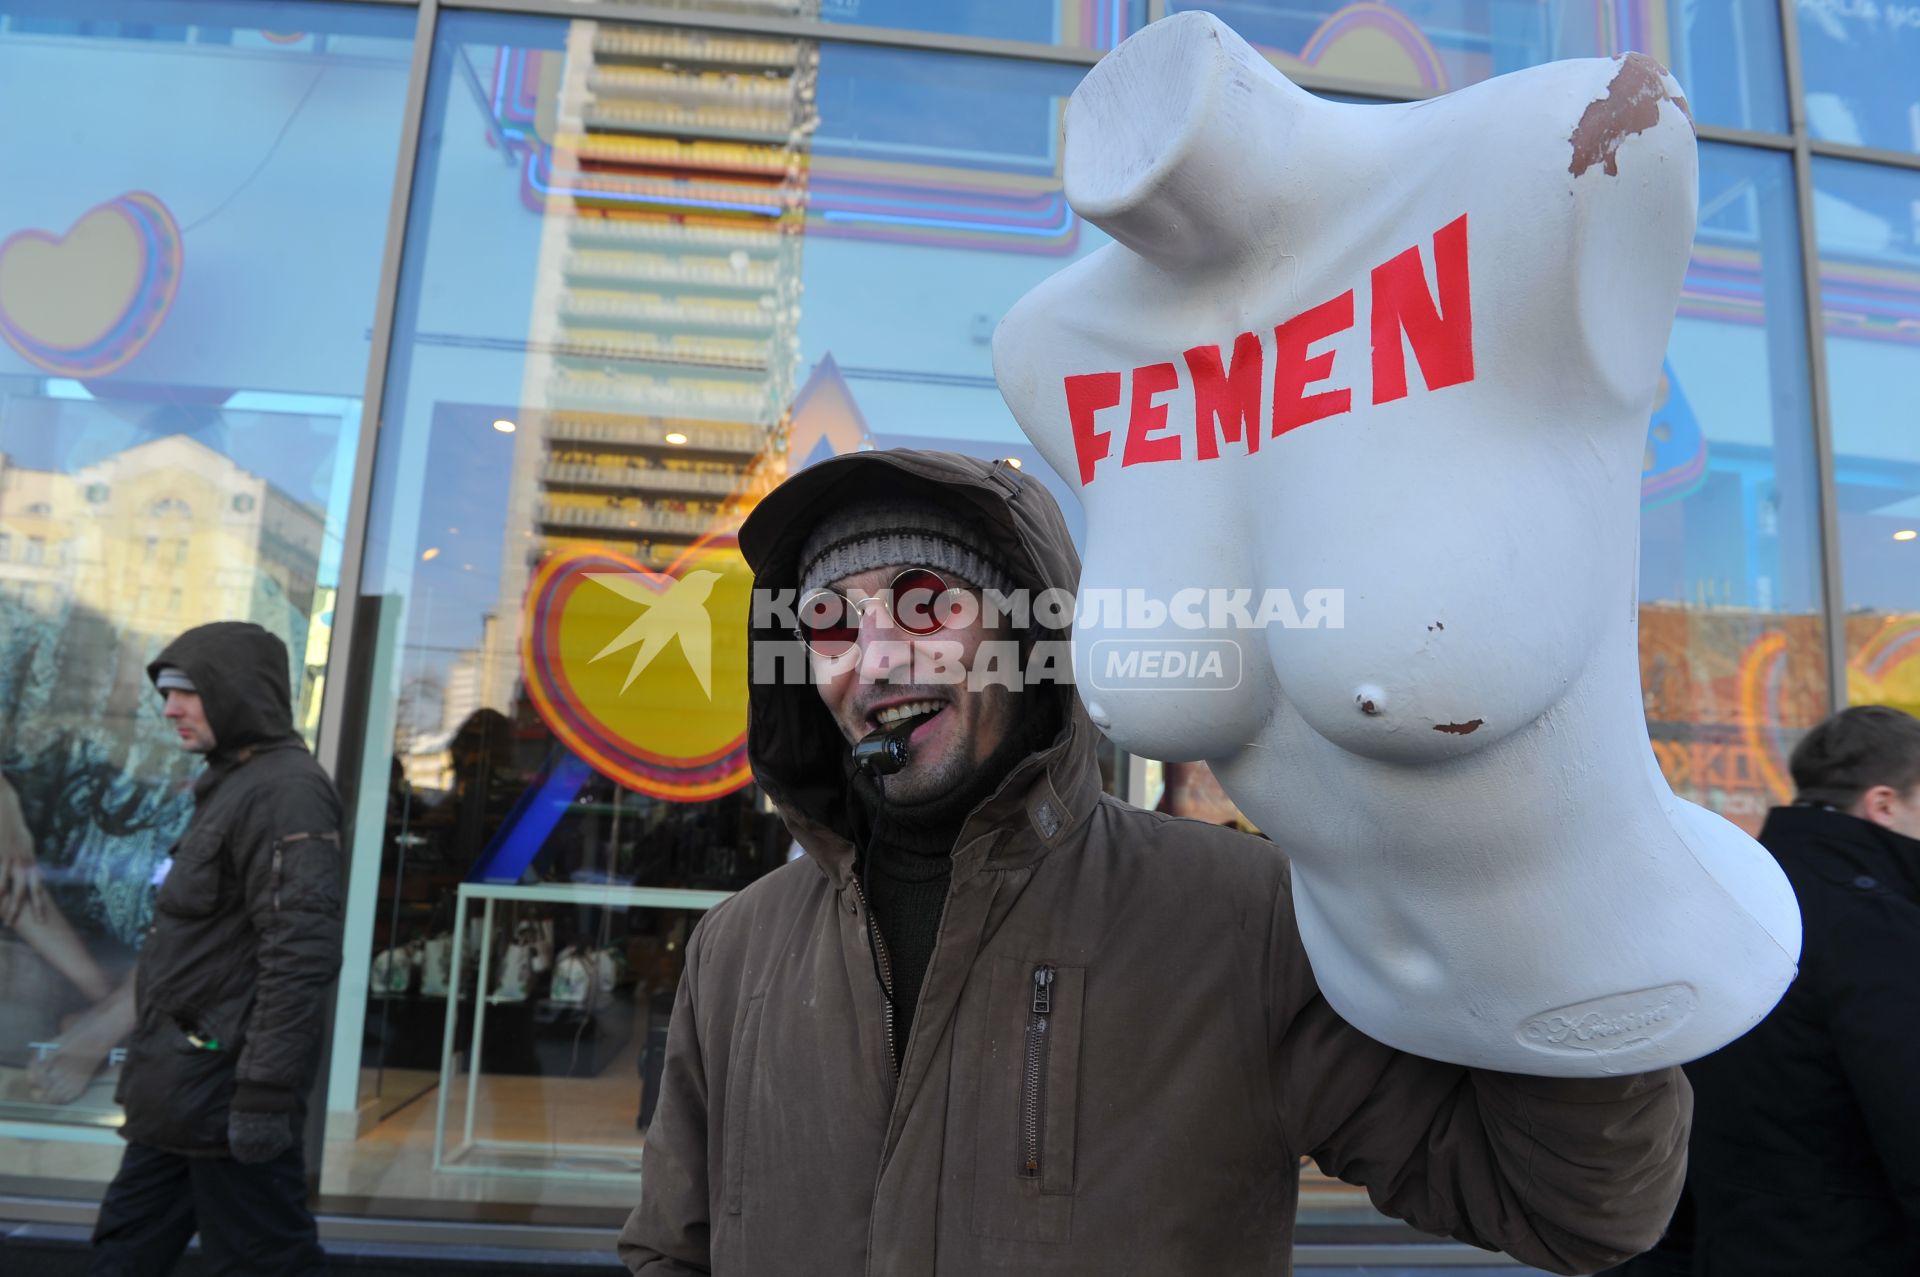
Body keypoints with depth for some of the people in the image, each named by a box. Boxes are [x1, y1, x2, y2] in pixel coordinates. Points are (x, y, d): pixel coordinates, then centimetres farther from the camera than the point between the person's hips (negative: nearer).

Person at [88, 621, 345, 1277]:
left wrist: (267, 1093, -26)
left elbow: (300, 954, -26)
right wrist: (159, 1073, 22)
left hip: (223, 1095, -10)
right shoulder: (233, 786, 15)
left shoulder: (286, 791, -18)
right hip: (182, 1097, 10)